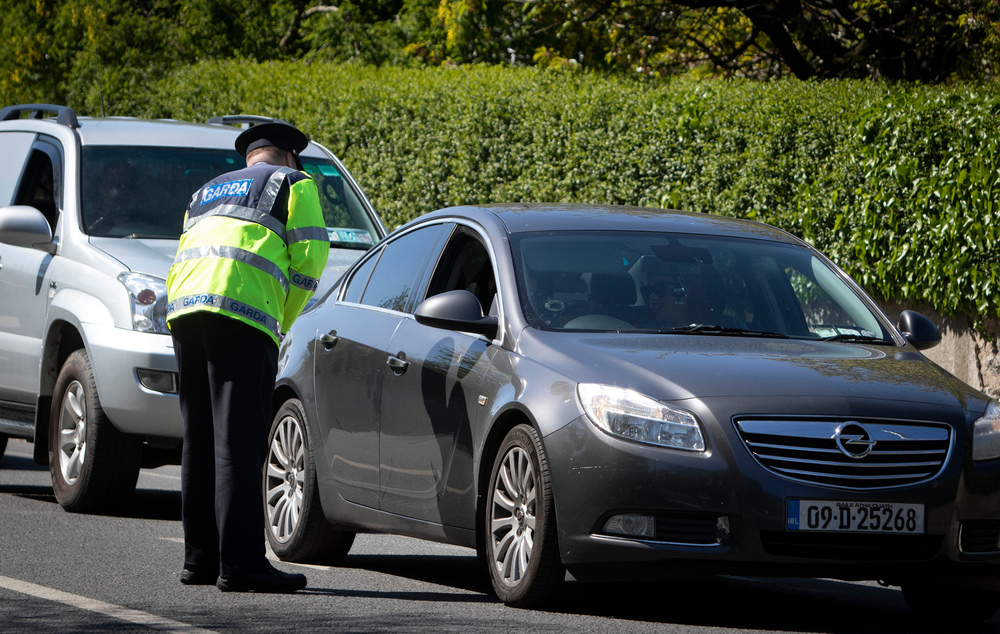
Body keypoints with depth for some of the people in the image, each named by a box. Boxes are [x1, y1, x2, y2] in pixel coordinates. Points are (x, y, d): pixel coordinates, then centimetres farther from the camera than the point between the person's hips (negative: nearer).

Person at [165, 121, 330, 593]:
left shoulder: (206, 193, 33)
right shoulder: (292, 184, 14)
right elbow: (309, 258, 4)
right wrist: (281, 323, 14)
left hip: (183, 306, 6)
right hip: (241, 310, -6)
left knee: (200, 440, 13)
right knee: (238, 442, -9)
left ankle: (200, 559, 15)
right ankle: (240, 563, -14)